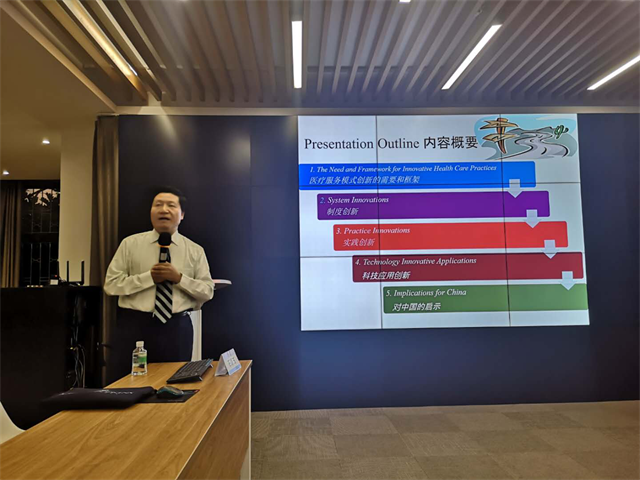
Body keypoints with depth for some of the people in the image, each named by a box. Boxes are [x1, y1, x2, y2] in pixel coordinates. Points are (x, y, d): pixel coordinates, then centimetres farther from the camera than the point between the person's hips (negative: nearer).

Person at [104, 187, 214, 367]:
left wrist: (179, 278, -14)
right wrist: (149, 277, -13)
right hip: (134, 326, -1)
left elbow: (207, 291, 1)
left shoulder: (195, 250, 4)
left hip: (177, 328, 1)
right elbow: (111, 285, -3)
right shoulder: (130, 244, 2)